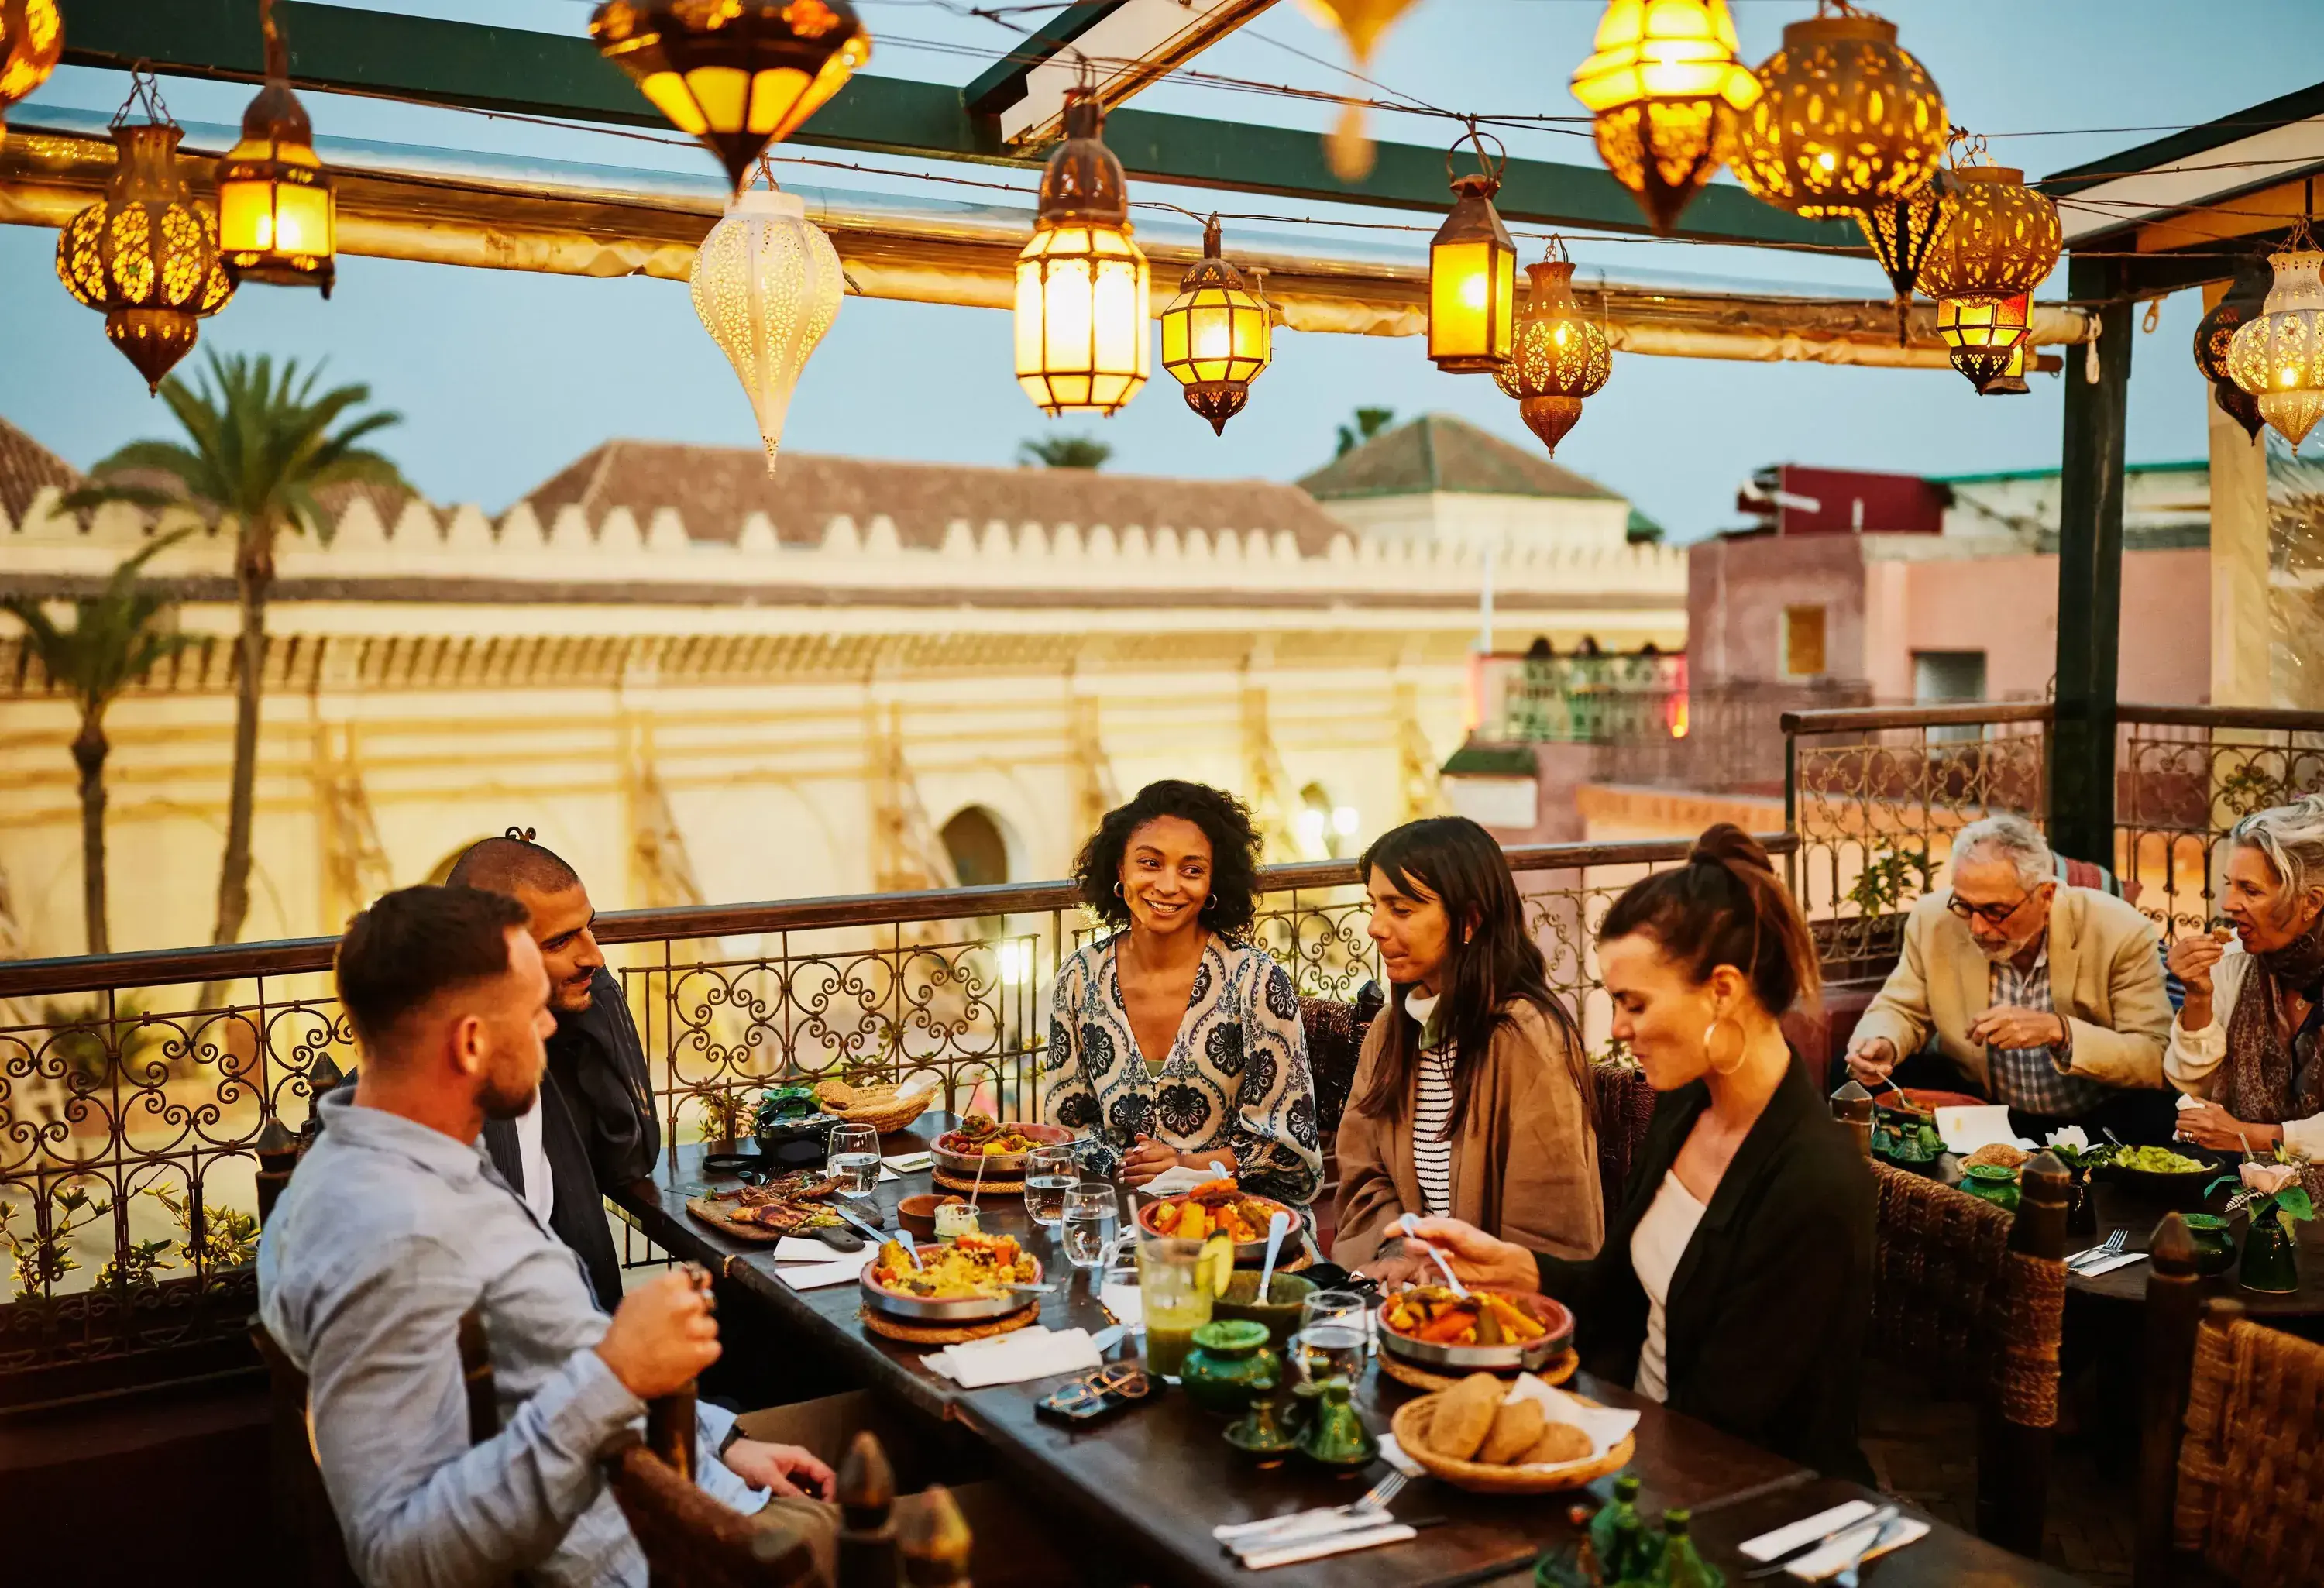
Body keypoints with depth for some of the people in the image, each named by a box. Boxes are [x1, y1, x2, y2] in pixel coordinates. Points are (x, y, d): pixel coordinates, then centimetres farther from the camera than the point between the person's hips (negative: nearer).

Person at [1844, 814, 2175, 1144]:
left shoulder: (2121, 933, -18)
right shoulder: (1933, 920, -11)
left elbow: (2157, 1059, -20)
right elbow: (1901, 1010, 3)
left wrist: (2060, 1031, -35)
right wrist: (1882, 1044, -21)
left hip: (2094, 1120, -1)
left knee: (2157, 1117, -33)